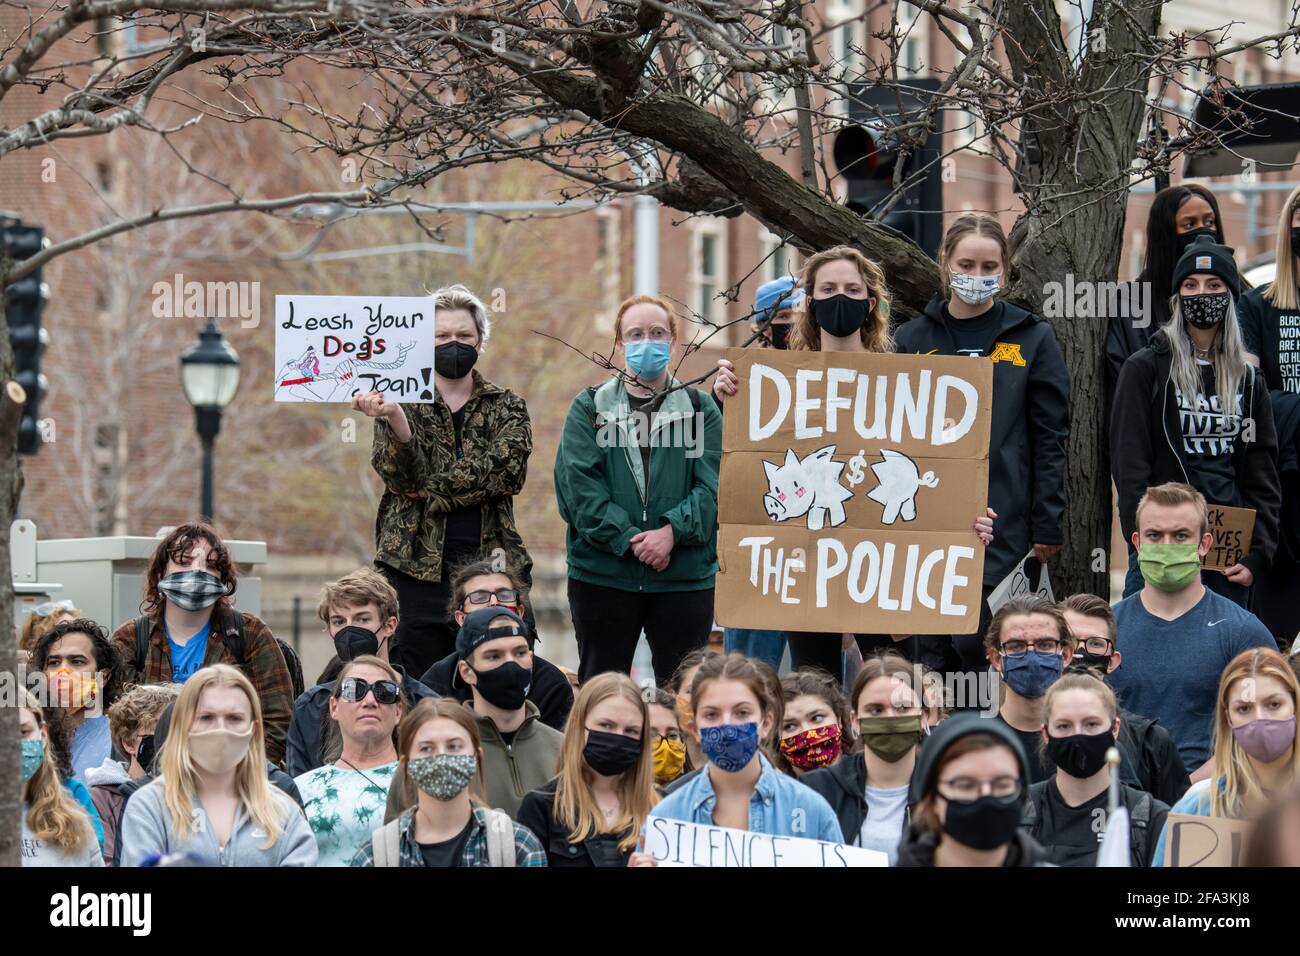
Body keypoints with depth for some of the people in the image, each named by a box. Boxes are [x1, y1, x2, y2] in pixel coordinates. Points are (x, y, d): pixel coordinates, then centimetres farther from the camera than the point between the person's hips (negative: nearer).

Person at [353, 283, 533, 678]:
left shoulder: (507, 407, 11)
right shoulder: (404, 402, 8)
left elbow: (506, 471, -7)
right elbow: (399, 474, -10)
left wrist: (433, 489, -14)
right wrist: (395, 418, -28)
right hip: (415, 567, -1)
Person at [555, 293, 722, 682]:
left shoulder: (700, 409, 10)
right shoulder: (590, 408, 8)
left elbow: (712, 486, -3)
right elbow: (577, 482, -5)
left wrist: (673, 531, -20)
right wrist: (628, 539, -16)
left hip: (685, 576, 0)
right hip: (602, 574, 0)